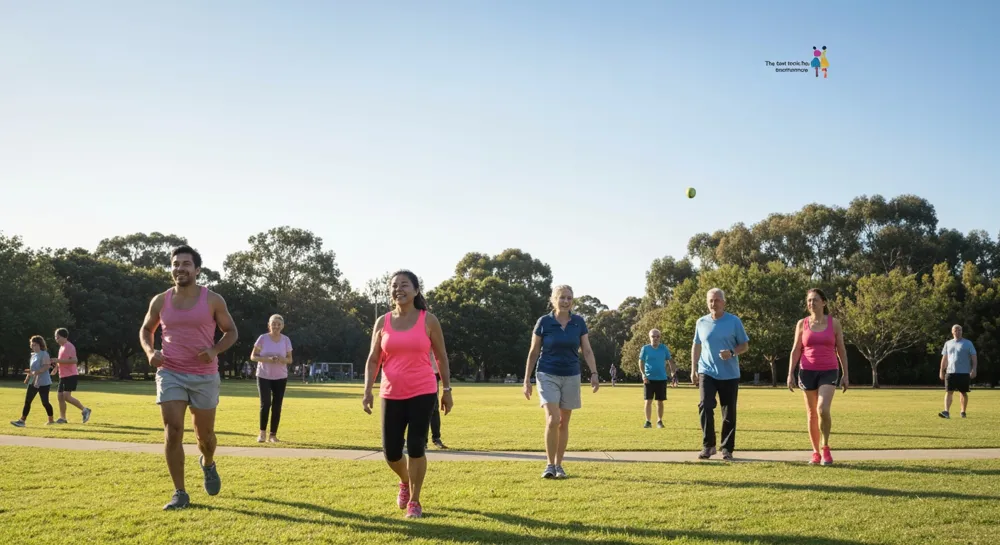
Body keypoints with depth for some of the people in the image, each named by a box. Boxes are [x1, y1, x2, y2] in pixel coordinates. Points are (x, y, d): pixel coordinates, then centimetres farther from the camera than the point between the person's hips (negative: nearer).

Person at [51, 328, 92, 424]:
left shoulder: (69, 346, -13)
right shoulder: (62, 347, 17)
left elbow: (74, 360, -25)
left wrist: (58, 360, -24)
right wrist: (56, 362, 12)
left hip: (71, 376, -10)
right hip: (63, 376, 10)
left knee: (67, 396, -17)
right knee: (60, 396, 7)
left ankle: (85, 410, -7)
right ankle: (62, 418, 13)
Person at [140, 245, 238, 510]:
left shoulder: (213, 300, -5)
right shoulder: (160, 301, 1)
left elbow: (231, 331, 5)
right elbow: (146, 330, 17)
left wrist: (215, 351, -14)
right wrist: (150, 352, -4)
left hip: (205, 376, -1)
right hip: (170, 374, 1)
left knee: (204, 433, 10)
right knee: (172, 432, -10)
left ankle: (208, 464, 45)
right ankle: (180, 493, -2)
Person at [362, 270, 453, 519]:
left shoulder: (428, 320, 0)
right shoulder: (382, 322, 5)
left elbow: (441, 357, 6)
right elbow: (373, 359, 7)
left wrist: (447, 390, 4)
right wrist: (368, 390, -5)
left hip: (423, 393, -2)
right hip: (391, 395, 3)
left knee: (415, 447, -5)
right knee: (390, 452, 4)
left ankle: (414, 502, 12)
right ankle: (405, 482, 37)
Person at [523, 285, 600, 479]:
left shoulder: (579, 322, 0)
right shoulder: (543, 322, -6)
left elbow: (587, 350, 2)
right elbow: (533, 352, 0)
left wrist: (594, 373, -12)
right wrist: (527, 380, 0)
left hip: (571, 377, 3)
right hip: (548, 375, -3)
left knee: (564, 423, 8)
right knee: (552, 420, -16)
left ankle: (559, 465, 20)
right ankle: (549, 465, -4)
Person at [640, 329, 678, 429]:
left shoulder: (664, 348, 3)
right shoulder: (645, 349, 0)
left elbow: (670, 361, 8)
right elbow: (641, 362, 3)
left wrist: (673, 373, -1)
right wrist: (643, 374, -10)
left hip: (661, 378, 1)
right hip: (649, 379, -1)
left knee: (660, 401, 6)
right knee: (648, 401, -3)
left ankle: (659, 421, 18)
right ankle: (648, 421, 4)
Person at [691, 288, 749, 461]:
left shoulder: (734, 321, -2)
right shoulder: (701, 322, 6)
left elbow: (745, 345, 2)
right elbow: (696, 346, 15)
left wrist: (732, 353, -18)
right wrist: (693, 370, 11)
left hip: (730, 374, -1)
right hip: (707, 372, 1)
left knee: (729, 413, 4)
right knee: (705, 406, -15)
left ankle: (727, 448, 15)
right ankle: (708, 445, -3)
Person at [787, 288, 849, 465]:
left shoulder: (834, 323, 3)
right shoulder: (802, 324, 5)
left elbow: (841, 350, 6)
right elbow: (796, 350, 6)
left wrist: (845, 375, 3)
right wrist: (791, 374, -1)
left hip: (828, 372, -2)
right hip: (807, 371, 2)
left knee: (823, 409, -20)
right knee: (811, 414, 6)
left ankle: (825, 448, 0)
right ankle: (816, 452, 17)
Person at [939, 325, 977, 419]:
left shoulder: (968, 343, 4)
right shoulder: (948, 343, 13)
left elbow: (974, 357, 0)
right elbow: (944, 358, 16)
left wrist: (974, 369, -12)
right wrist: (942, 371, 11)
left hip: (964, 373, -2)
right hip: (950, 372, 2)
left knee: (963, 393, 5)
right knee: (948, 392, -9)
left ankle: (963, 412, 18)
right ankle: (946, 412, -17)